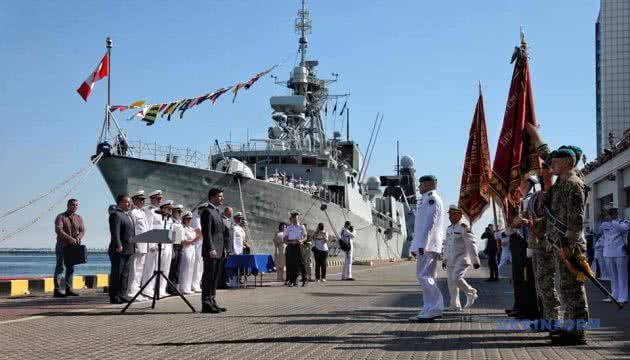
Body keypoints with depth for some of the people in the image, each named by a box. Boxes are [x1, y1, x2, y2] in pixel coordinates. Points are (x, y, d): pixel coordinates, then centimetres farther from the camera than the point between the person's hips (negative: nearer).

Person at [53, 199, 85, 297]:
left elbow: (82, 230, 2)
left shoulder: (79, 218, 9)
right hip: (62, 245, -5)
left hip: (73, 246, 5)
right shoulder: (60, 217, -6)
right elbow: (58, 230, -19)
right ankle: (57, 290, -8)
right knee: (59, 267, -6)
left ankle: (68, 289, 11)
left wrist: (78, 237, -20)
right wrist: (70, 238, -28)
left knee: (70, 268, 7)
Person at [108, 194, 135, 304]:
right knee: (116, 274, -4)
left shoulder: (127, 215, 19)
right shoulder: (116, 215, -11)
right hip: (119, 250, -9)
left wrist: (132, 247, 16)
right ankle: (114, 296, 0)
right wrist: (118, 246, -26)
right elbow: (115, 232, -20)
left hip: (128, 250, 9)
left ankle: (122, 295, 18)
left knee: (125, 274, 12)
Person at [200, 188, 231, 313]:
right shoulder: (207, 211, -9)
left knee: (215, 278, 11)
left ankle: (212, 302, 16)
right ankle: (206, 304, -5)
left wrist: (223, 249, 18)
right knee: (208, 277, -7)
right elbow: (206, 232, -16)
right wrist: (211, 249, -22)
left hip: (218, 251, 9)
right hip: (211, 251, -9)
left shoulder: (217, 212, 21)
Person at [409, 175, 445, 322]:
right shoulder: (426, 199, 23)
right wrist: (415, 245, 23)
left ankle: (432, 309, -15)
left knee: (423, 275, -14)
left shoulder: (431, 198, -9)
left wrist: (422, 244, -23)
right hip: (425, 245, 10)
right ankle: (433, 309, 13)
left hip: (427, 245, -10)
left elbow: (429, 223, -18)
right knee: (428, 277, 10)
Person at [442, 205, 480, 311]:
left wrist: (475, 261, -19)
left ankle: (471, 294, 2)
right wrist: (445, 259, 22)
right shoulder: (449, 229, 15)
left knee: (457, 278, -21)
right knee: (451, 282, 4)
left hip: (462, 259, -8)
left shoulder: (464, 228, -10)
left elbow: (472, 244, -15)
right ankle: (455, 305, 10)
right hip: (451, 260, 8)